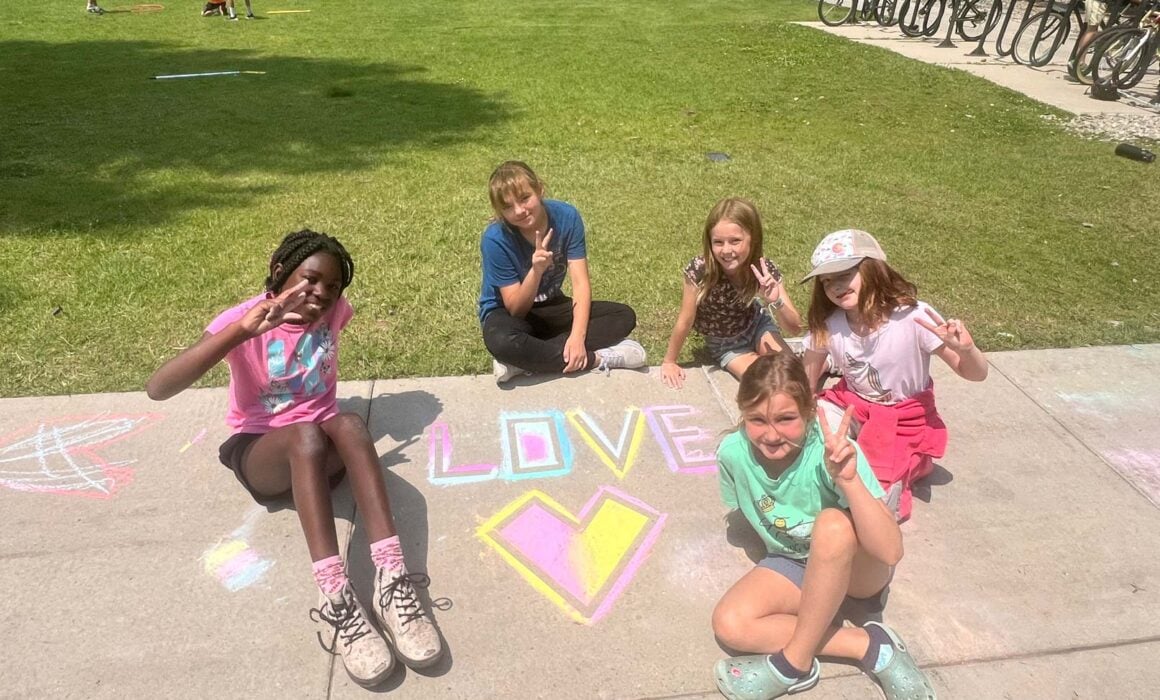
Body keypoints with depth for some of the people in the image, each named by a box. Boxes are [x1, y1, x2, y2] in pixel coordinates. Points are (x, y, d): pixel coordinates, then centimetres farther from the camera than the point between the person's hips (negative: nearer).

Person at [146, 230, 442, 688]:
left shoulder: (334, 309, -2)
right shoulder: (243, 318, -12)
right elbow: (157, 389, -27)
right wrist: (242, 330, -35)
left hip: (323, 450, 3)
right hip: (260, 450, -3)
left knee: (351, 424, -34)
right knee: (307, 433, -38)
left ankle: (391, 581, -42)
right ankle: (337, 600, -43)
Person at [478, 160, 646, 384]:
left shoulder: (566, 216, -17)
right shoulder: (495, 238, -25)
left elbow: (580, 282, -19)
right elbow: (516, 309, -22)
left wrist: (577, 336, -33)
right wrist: (536, 270, -41)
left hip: (550, 307, 5)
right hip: (509, 312, -4)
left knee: (624, 316, -15)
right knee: (501, 341, -40)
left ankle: (522, 362, -25)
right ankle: (599, 358, -26)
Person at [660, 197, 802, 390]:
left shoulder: (765, 269, -25)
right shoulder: (699, 270, -33)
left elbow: (795, 328, -21)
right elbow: (685, 322, -19)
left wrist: (776, 301, -39)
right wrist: (669, 362, -9)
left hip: (757, 325, 2)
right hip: (725, 344, -2)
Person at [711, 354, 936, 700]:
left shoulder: (832, 451, -31)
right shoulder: (733, 452, -21)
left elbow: (891, 552, -38)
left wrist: (849, 479, -50)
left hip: (860, 568, -3)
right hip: (794, 563, 4)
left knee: (833, 524, -39)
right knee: (729, 624, -23)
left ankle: (795, 661, -19)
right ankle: (868, 645, -12)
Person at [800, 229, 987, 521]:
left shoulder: (913, 317, -24)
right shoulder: (827, 325, -15)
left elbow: (975, 374, -16)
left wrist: (966, 348, -38)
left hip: (903, 422, -3)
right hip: (851, 408, 4)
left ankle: (908, 464, 14)